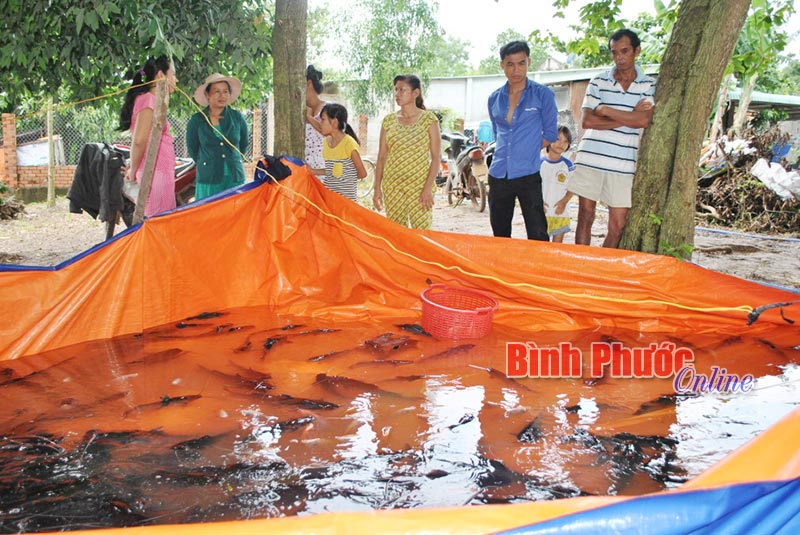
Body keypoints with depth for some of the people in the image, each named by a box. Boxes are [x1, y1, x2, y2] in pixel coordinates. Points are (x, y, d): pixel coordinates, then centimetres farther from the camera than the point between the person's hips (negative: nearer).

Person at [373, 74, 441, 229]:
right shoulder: (389, 120, 9)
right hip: (392, 186, 3)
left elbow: (436, 157, -3)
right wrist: (377, 188, 6)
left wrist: (428, 188, -11)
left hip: (419, 185, -3)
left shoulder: (428, 119, -1)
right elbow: (381, 157, 11)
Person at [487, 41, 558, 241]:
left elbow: (550, 134, 1)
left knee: (537, 237, -6)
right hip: (499, 175, 5)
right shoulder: (494, 99, 10)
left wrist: (528, 150, 0)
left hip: (528, 174, -4)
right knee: (500, 235, 13)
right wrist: (506, 152, 8)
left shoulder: (542, 94, -2)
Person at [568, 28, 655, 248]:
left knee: (618, 225, -2)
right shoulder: (598, 82, 7)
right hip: (590, 158, 0)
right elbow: (586, 120, -5)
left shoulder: (649, 85, 7)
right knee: (585, 216, 3)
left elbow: (644, 120, -10)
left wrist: (605, 110, -7)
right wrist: (628, 117, -7)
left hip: (622, 164, 0)